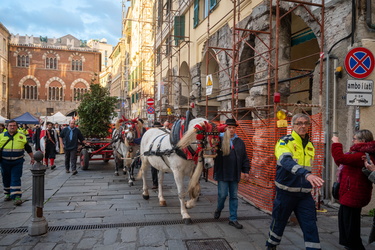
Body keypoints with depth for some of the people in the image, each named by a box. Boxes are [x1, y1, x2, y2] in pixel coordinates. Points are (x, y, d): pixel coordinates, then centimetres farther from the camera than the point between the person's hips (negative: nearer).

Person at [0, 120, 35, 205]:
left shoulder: (22, 136, 3)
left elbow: (28, 148, 11)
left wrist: (32, 158, 12)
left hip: (17, 163, -2)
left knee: (16, 179, -7)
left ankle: (17, 197, -9)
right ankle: (8, 194, 32)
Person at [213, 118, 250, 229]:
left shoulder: (240, 142, 9)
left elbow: (244, 158, 13)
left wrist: (246, 170, 10)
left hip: (235, 174, 4)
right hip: (222, 174, -4)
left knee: (234, 196, 9)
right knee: (222, 194, 2)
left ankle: (233, 219, 20)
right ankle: (218, 209, 34)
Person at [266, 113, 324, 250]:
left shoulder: (310, 145, 8)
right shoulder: (285, 142, -13)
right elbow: (286, 161, -33)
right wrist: (306, 174, -48)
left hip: (305, 194, 4)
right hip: (286, 191, -4)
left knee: (311, 227, 0)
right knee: (279, 223, 12)